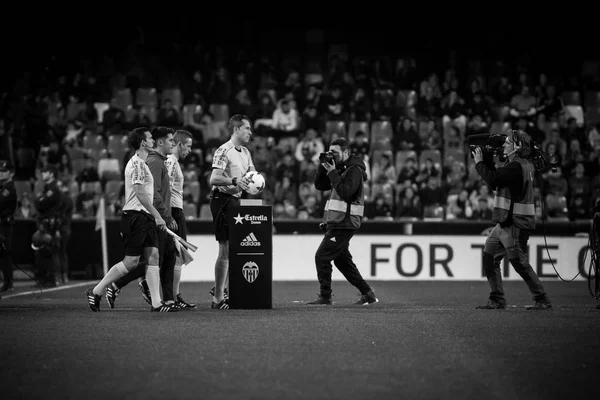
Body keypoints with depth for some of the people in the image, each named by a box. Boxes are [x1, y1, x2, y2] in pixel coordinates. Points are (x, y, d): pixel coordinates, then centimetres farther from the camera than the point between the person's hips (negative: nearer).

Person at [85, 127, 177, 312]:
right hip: (135, 216, -10)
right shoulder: (137, 163, -14)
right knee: (130, 261, -8)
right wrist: (157, 216, -19)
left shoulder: (141, 163, 18)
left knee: (153, 256, 2)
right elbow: (140, 193, -20)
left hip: (145, 217, 10)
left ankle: (156, 302, 0)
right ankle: (96, 292, 3)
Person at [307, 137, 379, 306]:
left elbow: (345, 193, -22)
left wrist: (332, 173, -19)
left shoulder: (354, 170, -10)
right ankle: (367, 293, 18)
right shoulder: (340, 169, 17)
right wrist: (323, 166, 1)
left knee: (322, 257, -11)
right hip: (337, 223, 10)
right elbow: (319, 185, 15)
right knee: (342, 260, 13)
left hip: (344, 224, -10)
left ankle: (325, 297, -7)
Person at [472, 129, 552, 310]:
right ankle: (497, 300, 12)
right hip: (505, 222, 10)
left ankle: (542, 300, 0)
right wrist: (487, 162, 10)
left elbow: (493, 179, -25)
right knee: (489, 258, 10)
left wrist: (479, 163, -10)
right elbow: (497, 179, 21)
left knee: (520, 264, -7)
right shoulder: (523, 165, 14)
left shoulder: (516, 167, -18)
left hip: (515, 225, -10)